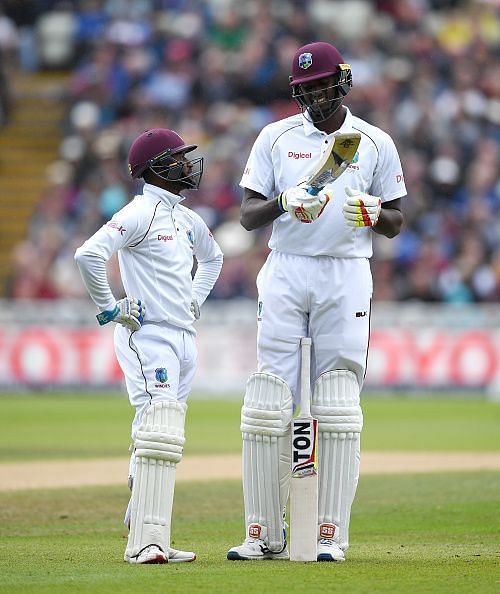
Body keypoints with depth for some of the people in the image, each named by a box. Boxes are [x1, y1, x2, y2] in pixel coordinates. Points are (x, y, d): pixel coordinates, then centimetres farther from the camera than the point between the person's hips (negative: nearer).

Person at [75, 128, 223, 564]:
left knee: (162, 438, 11)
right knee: (159, 434, -18)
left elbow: (212, 257, 38)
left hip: (183, 338, 9)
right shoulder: (141, 213, -11)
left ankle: (145, 532, 16)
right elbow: (90, 254, -24)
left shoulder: (187, 218, 16)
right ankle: (147, 542, -22)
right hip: (148, 335, -9)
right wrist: (108, 307, -16)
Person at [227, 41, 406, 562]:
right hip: (285, 274, 1)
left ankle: (331, 534, -1)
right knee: (267, 404, -6)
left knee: (337, 410, -4)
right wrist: (283, 201, -19)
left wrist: (373, 212, -14)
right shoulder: (275, 138, 7)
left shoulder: (374, 144, 6)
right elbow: (248, 215, 3)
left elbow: (396, 224, 9)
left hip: (347, 275, -1)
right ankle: (264, 535, -1)